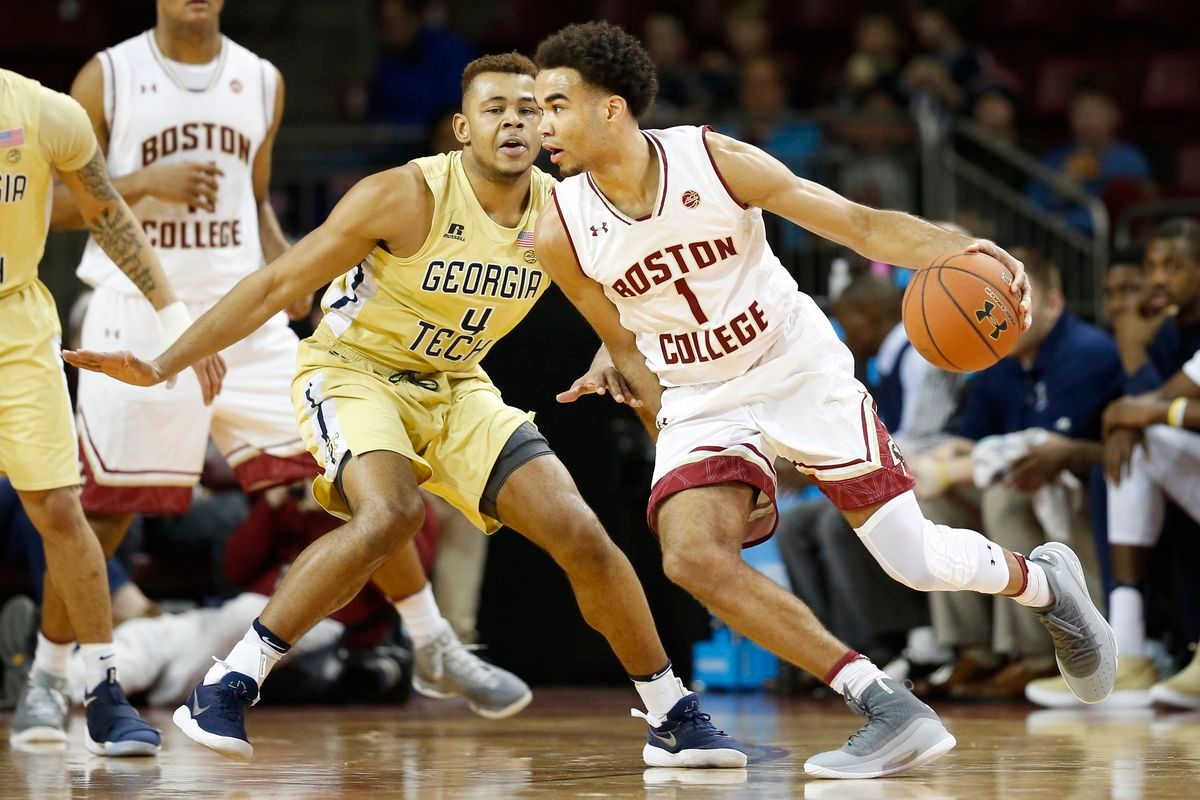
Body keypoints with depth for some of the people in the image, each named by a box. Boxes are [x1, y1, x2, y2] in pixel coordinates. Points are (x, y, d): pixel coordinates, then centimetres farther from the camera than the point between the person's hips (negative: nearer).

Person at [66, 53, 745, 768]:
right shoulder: (406, 197, -22)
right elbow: (278, 286, -18)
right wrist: (165, 365, -20)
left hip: (456, 388, 5)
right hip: (353, 375, -5)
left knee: (582, 535, -7)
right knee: (391, 514, -34)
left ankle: (674, 719, 9)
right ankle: (226, 686, -24)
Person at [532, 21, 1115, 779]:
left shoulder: (715, 161, -20)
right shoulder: (562, 232, -12)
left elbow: (860, 224, -16)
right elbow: (624, 344, 5)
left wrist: (962, 250, -32)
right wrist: (671, 440, 11)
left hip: (802, 371, -2)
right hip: (700, 403, 2)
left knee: (915, 560, -4)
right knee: (693, 555, -25)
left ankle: (1040, 580, 32)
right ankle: (889, 710, -20)